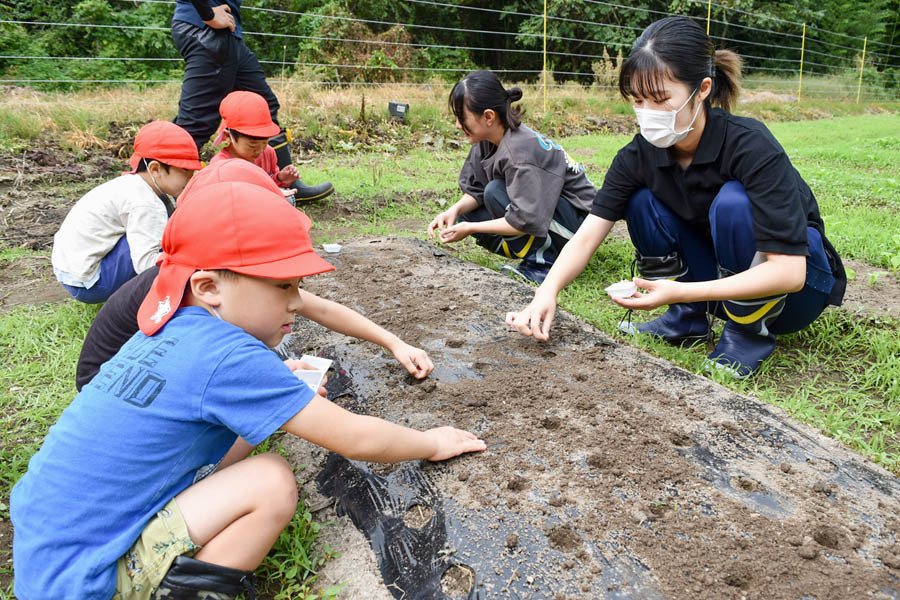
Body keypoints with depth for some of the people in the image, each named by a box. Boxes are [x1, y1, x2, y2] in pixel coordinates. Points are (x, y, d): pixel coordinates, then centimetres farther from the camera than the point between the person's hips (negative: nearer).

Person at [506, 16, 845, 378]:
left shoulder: (752, 148, -29)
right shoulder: (641, 155, -14)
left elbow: (787, 271, -33)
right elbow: (588, 234, -18)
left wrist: (680, 291, -39)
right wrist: (548, 291, -35)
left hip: (799, 285, -4)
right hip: (728, 282, 5)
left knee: (733, 202, -32)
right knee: (642, 201, -13)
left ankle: (750, 332, -11)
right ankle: (688, 320, 1)